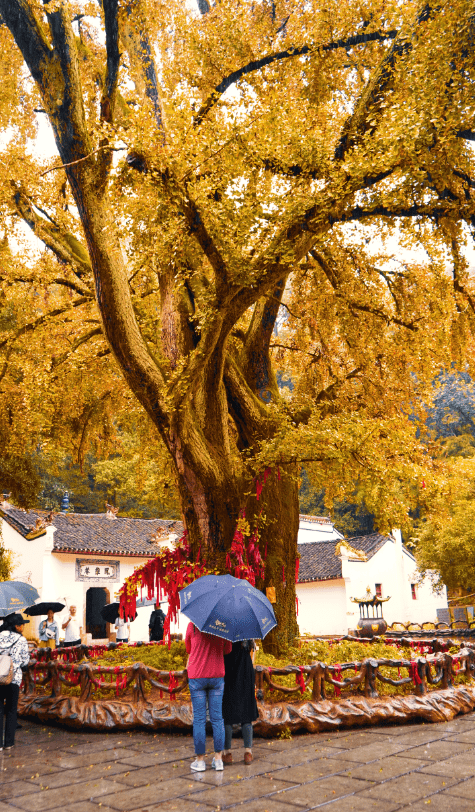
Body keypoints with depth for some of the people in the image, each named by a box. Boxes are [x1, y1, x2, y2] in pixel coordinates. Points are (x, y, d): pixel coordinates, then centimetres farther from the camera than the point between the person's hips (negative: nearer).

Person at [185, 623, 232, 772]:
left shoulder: (193, 626, -11)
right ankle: (218, 759, 12)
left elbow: (188, 649, 5)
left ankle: (200, 760, 11)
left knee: (199, 719, 6)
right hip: (217, 676, 2)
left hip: (196, 677, -2)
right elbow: (227, 650, 4)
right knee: (217, 718, 10)